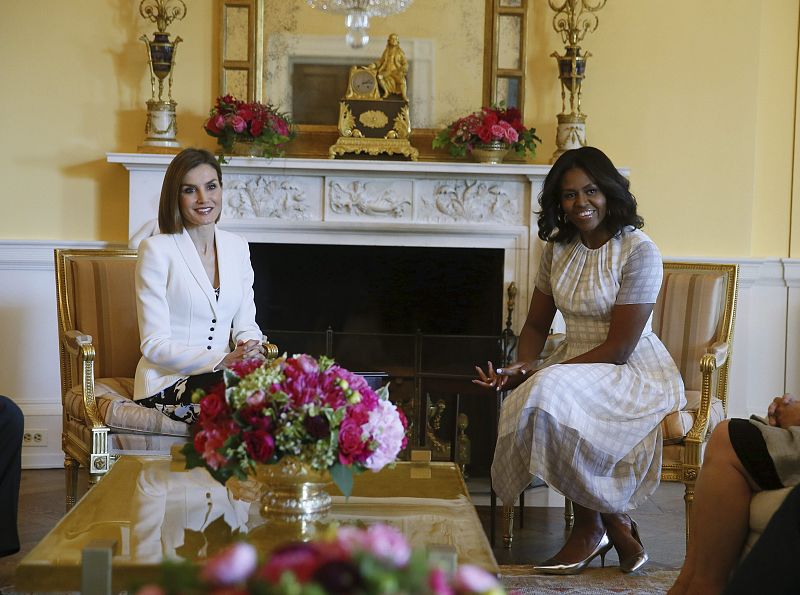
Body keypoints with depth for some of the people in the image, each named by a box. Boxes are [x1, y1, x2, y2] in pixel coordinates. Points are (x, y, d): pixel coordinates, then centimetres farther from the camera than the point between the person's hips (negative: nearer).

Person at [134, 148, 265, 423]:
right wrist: (221, 361, -22)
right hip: (167, 380, -5)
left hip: (223, 371, 5)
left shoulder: (237, 247, 13)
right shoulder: (157, 250, -5)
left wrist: (250, 350, -12)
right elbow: (154, 345, -10)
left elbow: (245, 325, 14)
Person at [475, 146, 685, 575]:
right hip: (574, 365, 6)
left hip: (635, 373, -6)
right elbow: (537, 323, 13)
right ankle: (614, 525, -10)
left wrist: (544, 374, -21)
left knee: (551, 398, -33)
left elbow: (619, 348, -18)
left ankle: (590, 526, -10)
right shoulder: (558, 248, 6)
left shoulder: (639, 252, -14)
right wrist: (523, 368, -9)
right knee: (521, 407, -27)